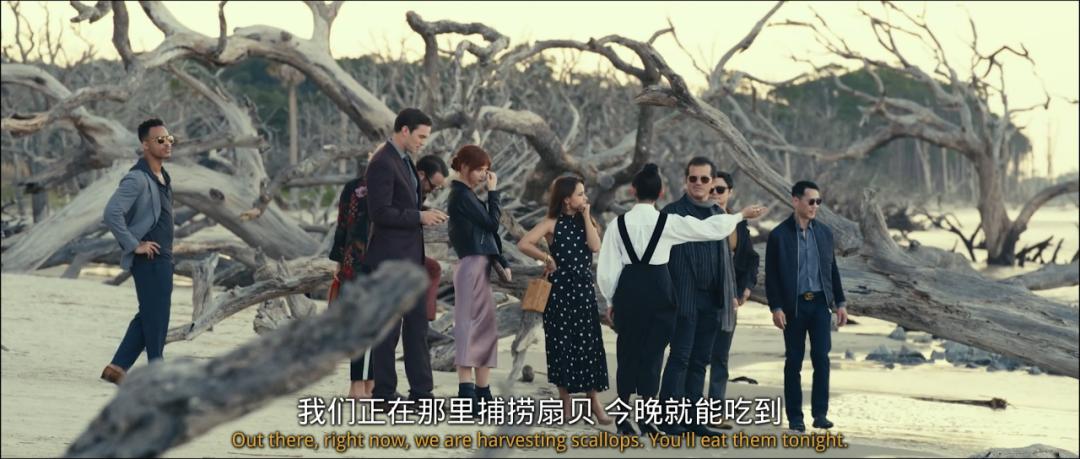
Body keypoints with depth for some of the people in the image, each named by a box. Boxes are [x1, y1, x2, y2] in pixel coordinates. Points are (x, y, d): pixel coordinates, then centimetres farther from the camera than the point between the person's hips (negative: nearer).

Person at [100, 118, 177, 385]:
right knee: (155, 316, -3)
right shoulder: (137, 179, -16)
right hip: (148, 259, -10)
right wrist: (134, 245, -20)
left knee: (149, 316, 13)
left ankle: (118, 367, 17)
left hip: (163, 257, 10)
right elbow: (112, 213, -26)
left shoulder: (164, 178, 14)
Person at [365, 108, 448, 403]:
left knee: (417, 324, 10)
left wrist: (424, 216, 9)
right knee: (389, 326, -2)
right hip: (390, 258, -10)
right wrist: (419, 217, -19)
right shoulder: (383, 163, -16)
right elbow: (379, 212, -22)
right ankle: (384, 392, 6)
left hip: (410, 257, 10)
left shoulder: (405, 161, 15)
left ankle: (421, 390, 14)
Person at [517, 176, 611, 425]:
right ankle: (565, 401, 12)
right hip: (559, 288, -3)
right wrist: (547, 258, -9)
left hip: (583, 288, 3)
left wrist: (586, 216, -8)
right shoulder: (552, 223, -5)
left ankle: (595, 402, -1)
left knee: (589, 343, -2)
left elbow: (596, 246, -10)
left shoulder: (586, 220, 7)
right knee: (561, 342, 3)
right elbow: (523, 244, -14)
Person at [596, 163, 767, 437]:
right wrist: (741, 215, 14)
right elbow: (710, 228, -1)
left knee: (627, 352, 10)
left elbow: (607, 268, 0)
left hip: (628, 290, 1)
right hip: (658, 290, -1)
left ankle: (624, 418, 15)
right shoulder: (668, 222, -5)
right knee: (652, 352, 5)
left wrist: (611, 301, 14)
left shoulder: (619, 224, -1)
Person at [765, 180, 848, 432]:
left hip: (820, 303, 3)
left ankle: (820, 412, 5)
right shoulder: (779, 235, -4)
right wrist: (776, 307, -11)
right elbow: (771, 275, -4)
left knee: (821, 357, -3)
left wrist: (840, 302, 10)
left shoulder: (824, 233, 9)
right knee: (794, 361, 3)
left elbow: (832, 270, 14)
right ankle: (795, 416, 10)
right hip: (793, 305, -3)